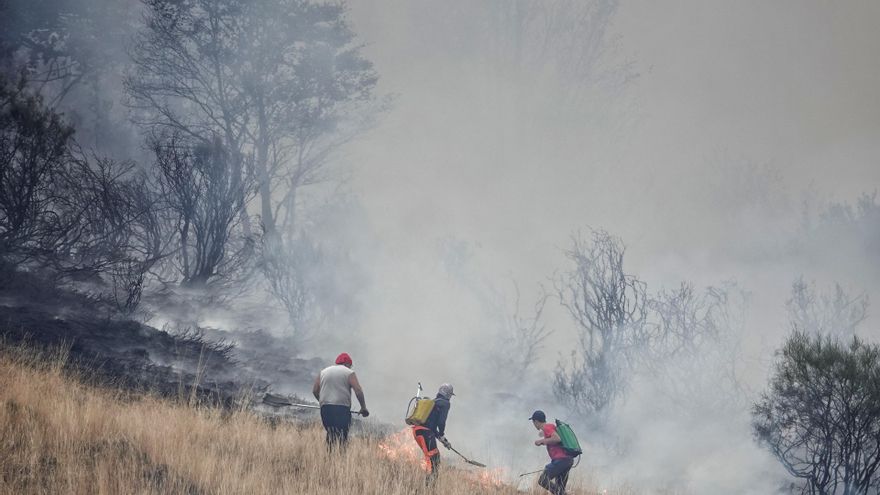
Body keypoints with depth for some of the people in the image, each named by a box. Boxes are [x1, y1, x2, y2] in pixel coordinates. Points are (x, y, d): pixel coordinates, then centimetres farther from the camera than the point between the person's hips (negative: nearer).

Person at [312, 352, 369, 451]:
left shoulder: (323, 372, 19)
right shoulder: (349, 373, 5)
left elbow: (315, 390, 16)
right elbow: (358, 391, -5)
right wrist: (363, 408, 2)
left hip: (325, 408, 4)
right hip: (342, 408, -4)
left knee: (330, 435, 11)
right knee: (342, 437, -7)